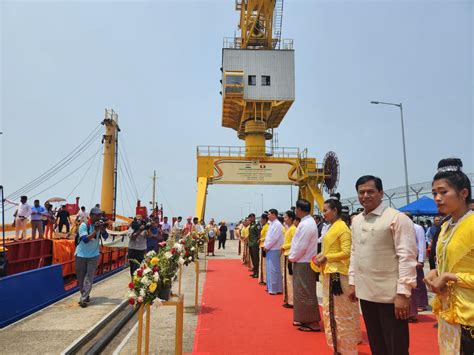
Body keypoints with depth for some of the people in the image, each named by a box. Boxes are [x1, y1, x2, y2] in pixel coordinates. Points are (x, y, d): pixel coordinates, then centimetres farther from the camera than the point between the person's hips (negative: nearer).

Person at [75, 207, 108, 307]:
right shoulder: (84, 225, -14)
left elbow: (105, 237, -10)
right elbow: (85, 239, -23)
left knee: (89, 277, -5)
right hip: (81, 255, -2)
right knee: (81, 276, 9)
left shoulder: (99, 224, -3)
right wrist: (96, 231, -29)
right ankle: (84, 295, 28)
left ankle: (83, 299, -3)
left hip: (94, 255, 2)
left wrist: (103, 229, -28)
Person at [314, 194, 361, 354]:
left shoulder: (342, 228, -14)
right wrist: (321, 255, 4)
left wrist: (326, 258, -16)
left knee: (341, 311, 2)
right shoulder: (332, 227, 13)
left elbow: (346, 253, -20)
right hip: (329, 273, 9)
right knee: (331, 310, 16)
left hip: (338, 274, -9)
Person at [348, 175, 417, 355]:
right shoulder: (356, 220, 8)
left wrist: (403, 293, -18)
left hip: (391, 295, -6)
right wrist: (353, 283, 12)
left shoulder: (397, 218, -12)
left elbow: (407, 257, -15)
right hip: (365, 293, 6)